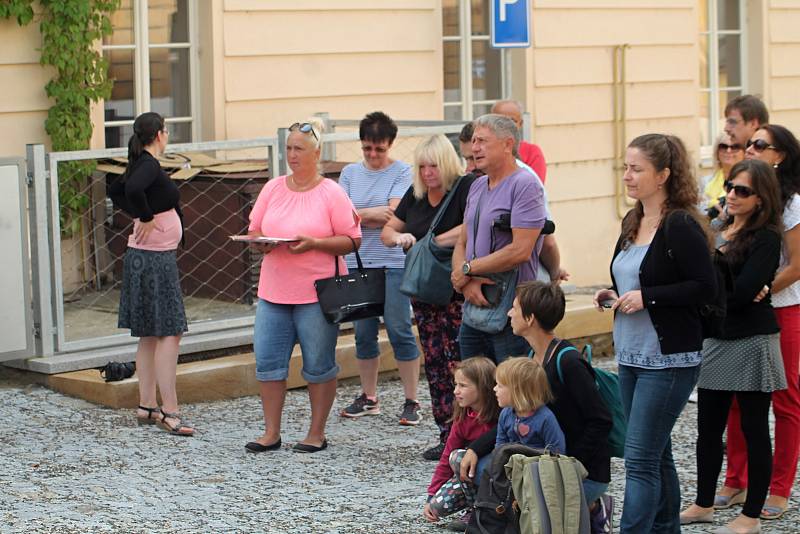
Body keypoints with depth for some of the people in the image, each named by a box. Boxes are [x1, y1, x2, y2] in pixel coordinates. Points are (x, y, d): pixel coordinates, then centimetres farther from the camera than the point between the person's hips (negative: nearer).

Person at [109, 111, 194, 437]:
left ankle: (147, 406, 18)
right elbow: (132, 189, -37)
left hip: (149, 258, 10)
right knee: (169, 333, -11)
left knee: (149, 336, 13)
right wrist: (146, 217, -21)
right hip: (155, 258, -10)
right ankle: (170, 412, -13)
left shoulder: (142, 166, 12)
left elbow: (116, 191, 28)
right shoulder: (149, 166, -16)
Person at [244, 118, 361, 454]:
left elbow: (352, 240, -6)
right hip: (273, 291, 5)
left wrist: (314, 243, -18)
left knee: (318, 365, 4)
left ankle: (317, 433, 16)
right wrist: (261, 243, -10)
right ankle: (271, 433, 13)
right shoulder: (272, 188, 10)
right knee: (267, 360, 3)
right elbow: (254, 231, 13)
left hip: (317, 293, -4)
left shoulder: (331, 193, -4)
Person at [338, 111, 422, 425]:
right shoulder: (350, 173, 10)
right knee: (363, 333, 10)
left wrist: (356, 214, -6)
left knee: (399, 331, -4)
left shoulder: (402, 172, -2)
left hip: (393, 263, -4)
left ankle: (411, 402, 2)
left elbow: (392, 215, -12)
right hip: (357, 261, 4)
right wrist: (371, 214, -13)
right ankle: (368, 398, 22)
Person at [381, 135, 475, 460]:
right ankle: (447, 436, 13)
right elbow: (386, 232, 21)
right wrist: (399, 237, -3)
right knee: (435, 364, 8)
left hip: (458, 291, -8)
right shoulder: (415, 195, 13)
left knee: (460, 364, -12)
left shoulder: (466, 187, -9)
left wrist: (432, 242, -19)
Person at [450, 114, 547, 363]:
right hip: (474, 310, 8)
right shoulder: (477, 186, 16)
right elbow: (462, 244, 14)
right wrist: (466, 282, -8)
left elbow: (520, 250, -19)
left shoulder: (525, 185, -10)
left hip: (511, 315, -8)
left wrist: (467, 269, -10)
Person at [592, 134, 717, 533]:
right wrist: (613, 295, 4)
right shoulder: (632, 223, 12)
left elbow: (706, 287, -17)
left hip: (669, 360, -9)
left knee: (641, 458, -10)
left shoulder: (681, 226, -14)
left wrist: (646, 297, -20)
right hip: (631, 355, 9)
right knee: (656, 455, 15)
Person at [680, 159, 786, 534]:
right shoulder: (718, 230, 11)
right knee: (708, 428, 13)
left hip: (750, 344, -7)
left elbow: (742, 291, -21)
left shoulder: (766, 238, -11)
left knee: (753, 430, 2)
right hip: (714, 339, 7)